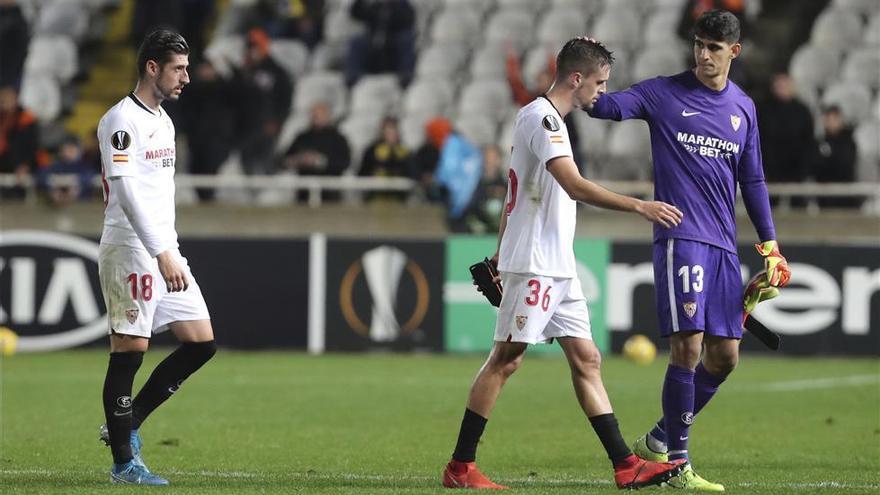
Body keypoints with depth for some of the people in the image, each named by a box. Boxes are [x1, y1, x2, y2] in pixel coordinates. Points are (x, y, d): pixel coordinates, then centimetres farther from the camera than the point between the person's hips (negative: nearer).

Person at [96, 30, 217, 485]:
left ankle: (126, 424, 14)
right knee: (129, 351, -6)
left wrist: (171, 251, 19)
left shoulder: (163, 120, 17)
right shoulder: (121, 122, -12)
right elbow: (127, 192, -21)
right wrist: (161, 254, -28)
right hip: (130, 253, -9)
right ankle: (123, 462, -1)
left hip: (164, 252, 9)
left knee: (201, 342, 4)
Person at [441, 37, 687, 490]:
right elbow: (575, 186, -25)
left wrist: (500, 257, 26)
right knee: (506, 359, -6)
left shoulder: (544, 118, 17)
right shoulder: (541, 118, -14)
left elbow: (513, 197, 23)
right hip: (533, 264, -10)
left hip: (558, 267, 10)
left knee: (586, 359, 5)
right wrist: (639, 207, -26)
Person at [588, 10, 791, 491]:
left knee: (724, 355, 5)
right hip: (680, 238, -6)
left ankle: (660, 439, 21)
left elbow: (752, 181, 19)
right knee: (688, 345, -14)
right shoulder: (664, 93, 1)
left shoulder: (743, 108, 14)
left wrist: (769, 245, 14)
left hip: (723, 245, 6)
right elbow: (611, 105, -14)